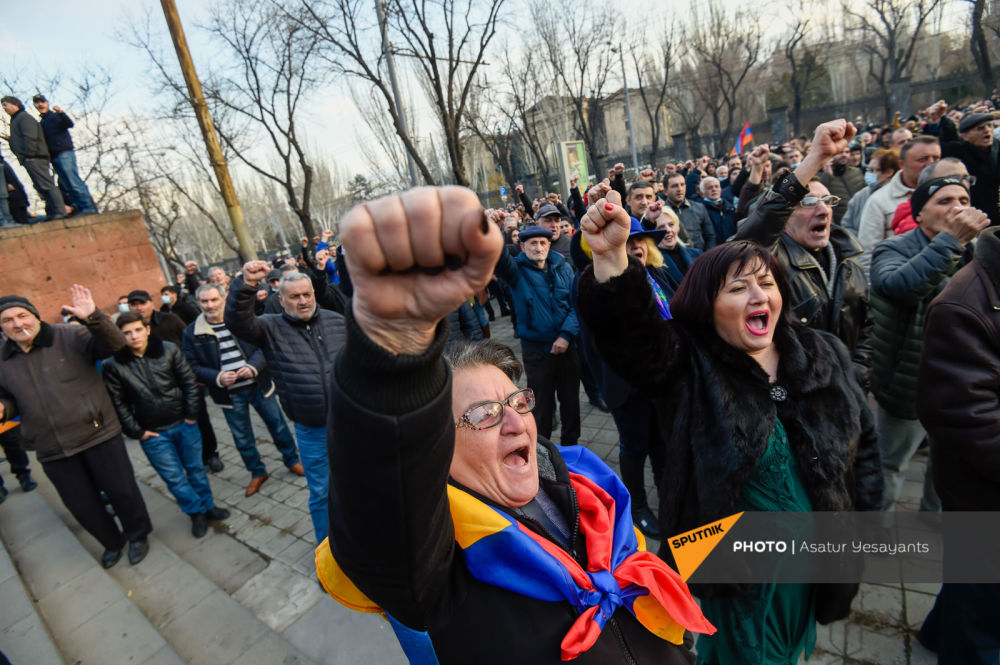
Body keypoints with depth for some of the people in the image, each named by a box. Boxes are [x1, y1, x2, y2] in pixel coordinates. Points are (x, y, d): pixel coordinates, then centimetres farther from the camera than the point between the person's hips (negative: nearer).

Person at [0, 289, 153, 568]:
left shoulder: (70, 337, -9)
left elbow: (114, 344, -26)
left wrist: (93, 317, -43)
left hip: (98, 435, -5)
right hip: (52, 450, 5)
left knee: (122, 491, 7)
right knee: (82, 505, 17)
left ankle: (137, 535, 32)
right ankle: (112, 542, 41)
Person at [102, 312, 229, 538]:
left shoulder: (168, 350, -8)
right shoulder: (113, 365, -9)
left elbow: (190, 382, -3)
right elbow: (118, 404, -4)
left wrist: (191, 415, -5)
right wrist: (137, 432, -5)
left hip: (184, 424, 1)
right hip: (153, 434, -1)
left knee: (196, 468, 15)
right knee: (174, 478, 7)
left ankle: (208, 506, 33)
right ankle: (196, 513, 27)